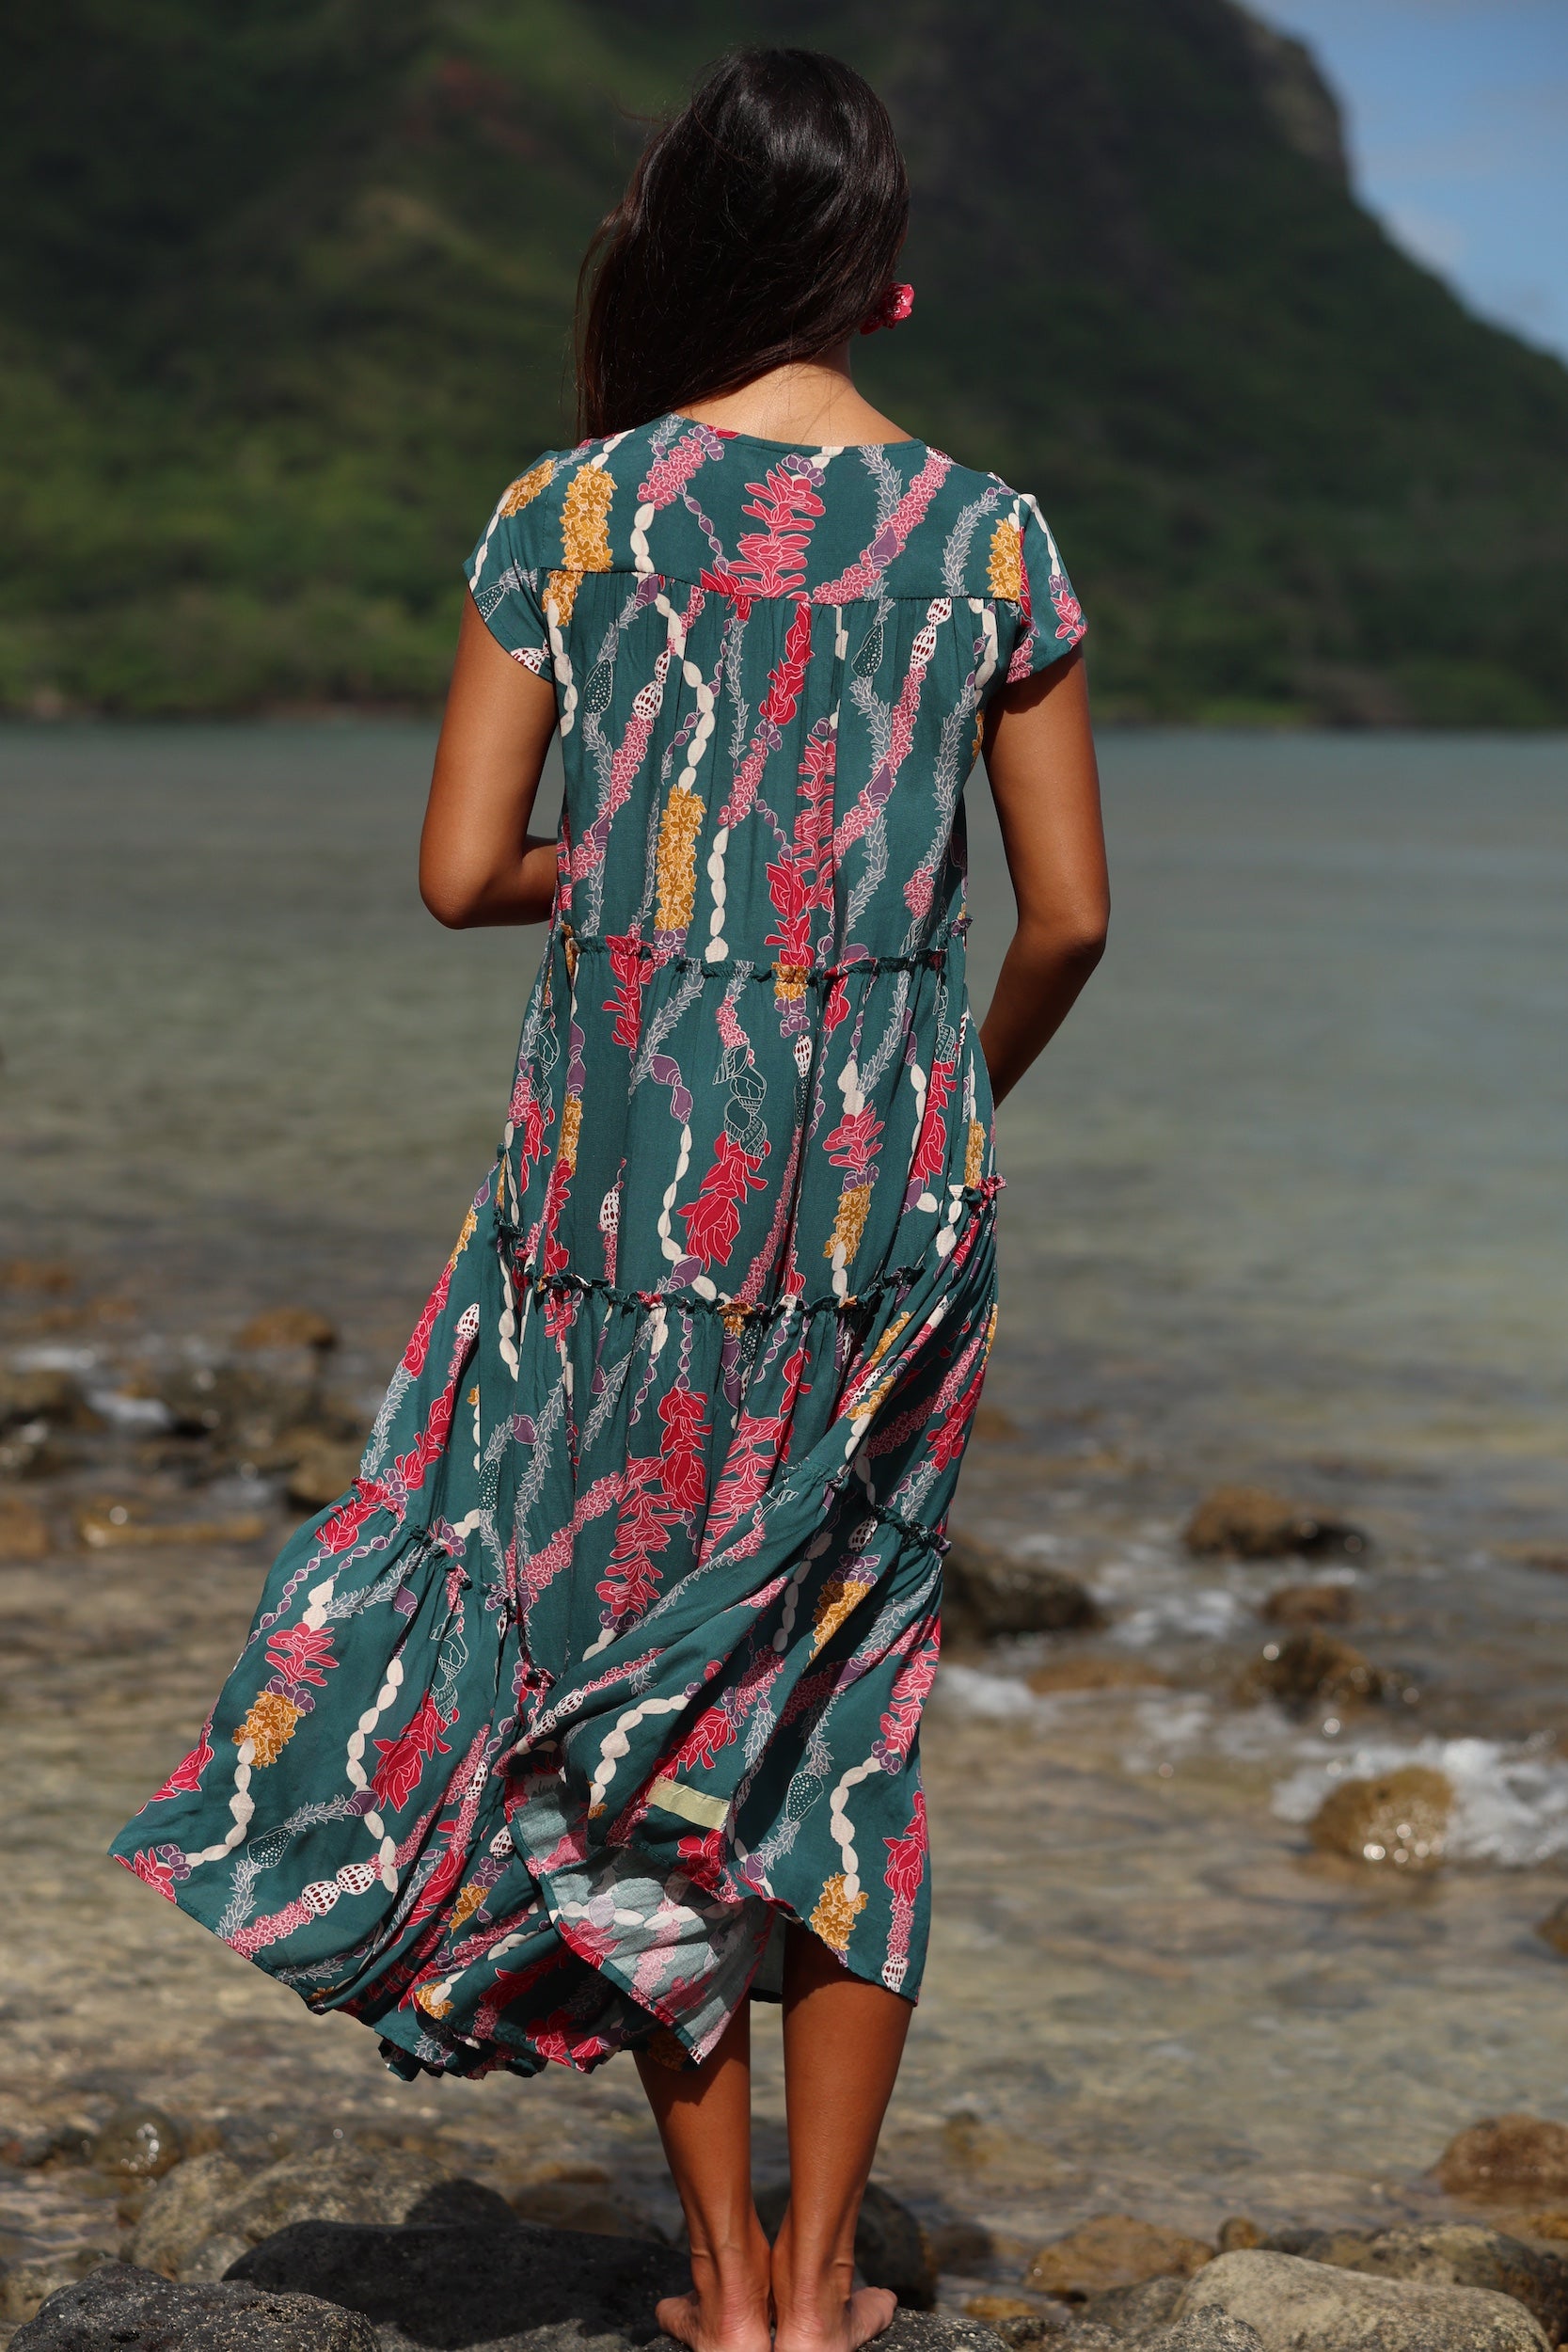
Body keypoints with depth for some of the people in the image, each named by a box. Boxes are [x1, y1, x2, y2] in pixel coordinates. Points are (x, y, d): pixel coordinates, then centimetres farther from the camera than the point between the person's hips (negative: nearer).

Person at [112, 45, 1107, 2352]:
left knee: (625, 1678, 12)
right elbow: (1069, 913, 1)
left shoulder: (564, 515, -3)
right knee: (848, 1688, 13)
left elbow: (463, 869, -4)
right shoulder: (990, 538, -1)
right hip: (890, 1175, 1)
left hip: (630, 1162, -1)